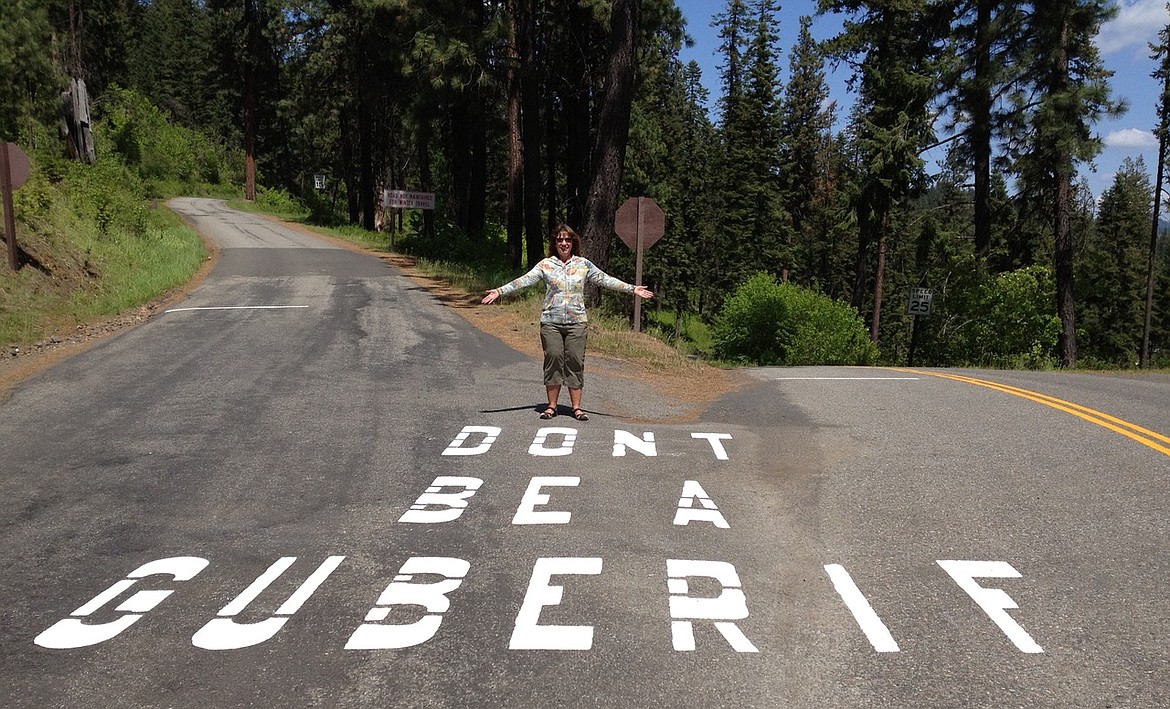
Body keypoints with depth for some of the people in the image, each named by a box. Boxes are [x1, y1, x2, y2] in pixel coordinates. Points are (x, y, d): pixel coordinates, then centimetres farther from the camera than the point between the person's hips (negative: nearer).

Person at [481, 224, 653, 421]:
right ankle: (552, 406, 11)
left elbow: (605, 280, 6)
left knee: (575, 362, 1)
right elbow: (524, 280, -2)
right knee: (553, 360, 0)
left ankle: (576, 407, 8)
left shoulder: (583, 264, 7)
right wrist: (500, 291, -12)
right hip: (551, 322, 0)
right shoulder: (545, 265, 4)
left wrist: (632, 288, 0)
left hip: (576, 322, 0)